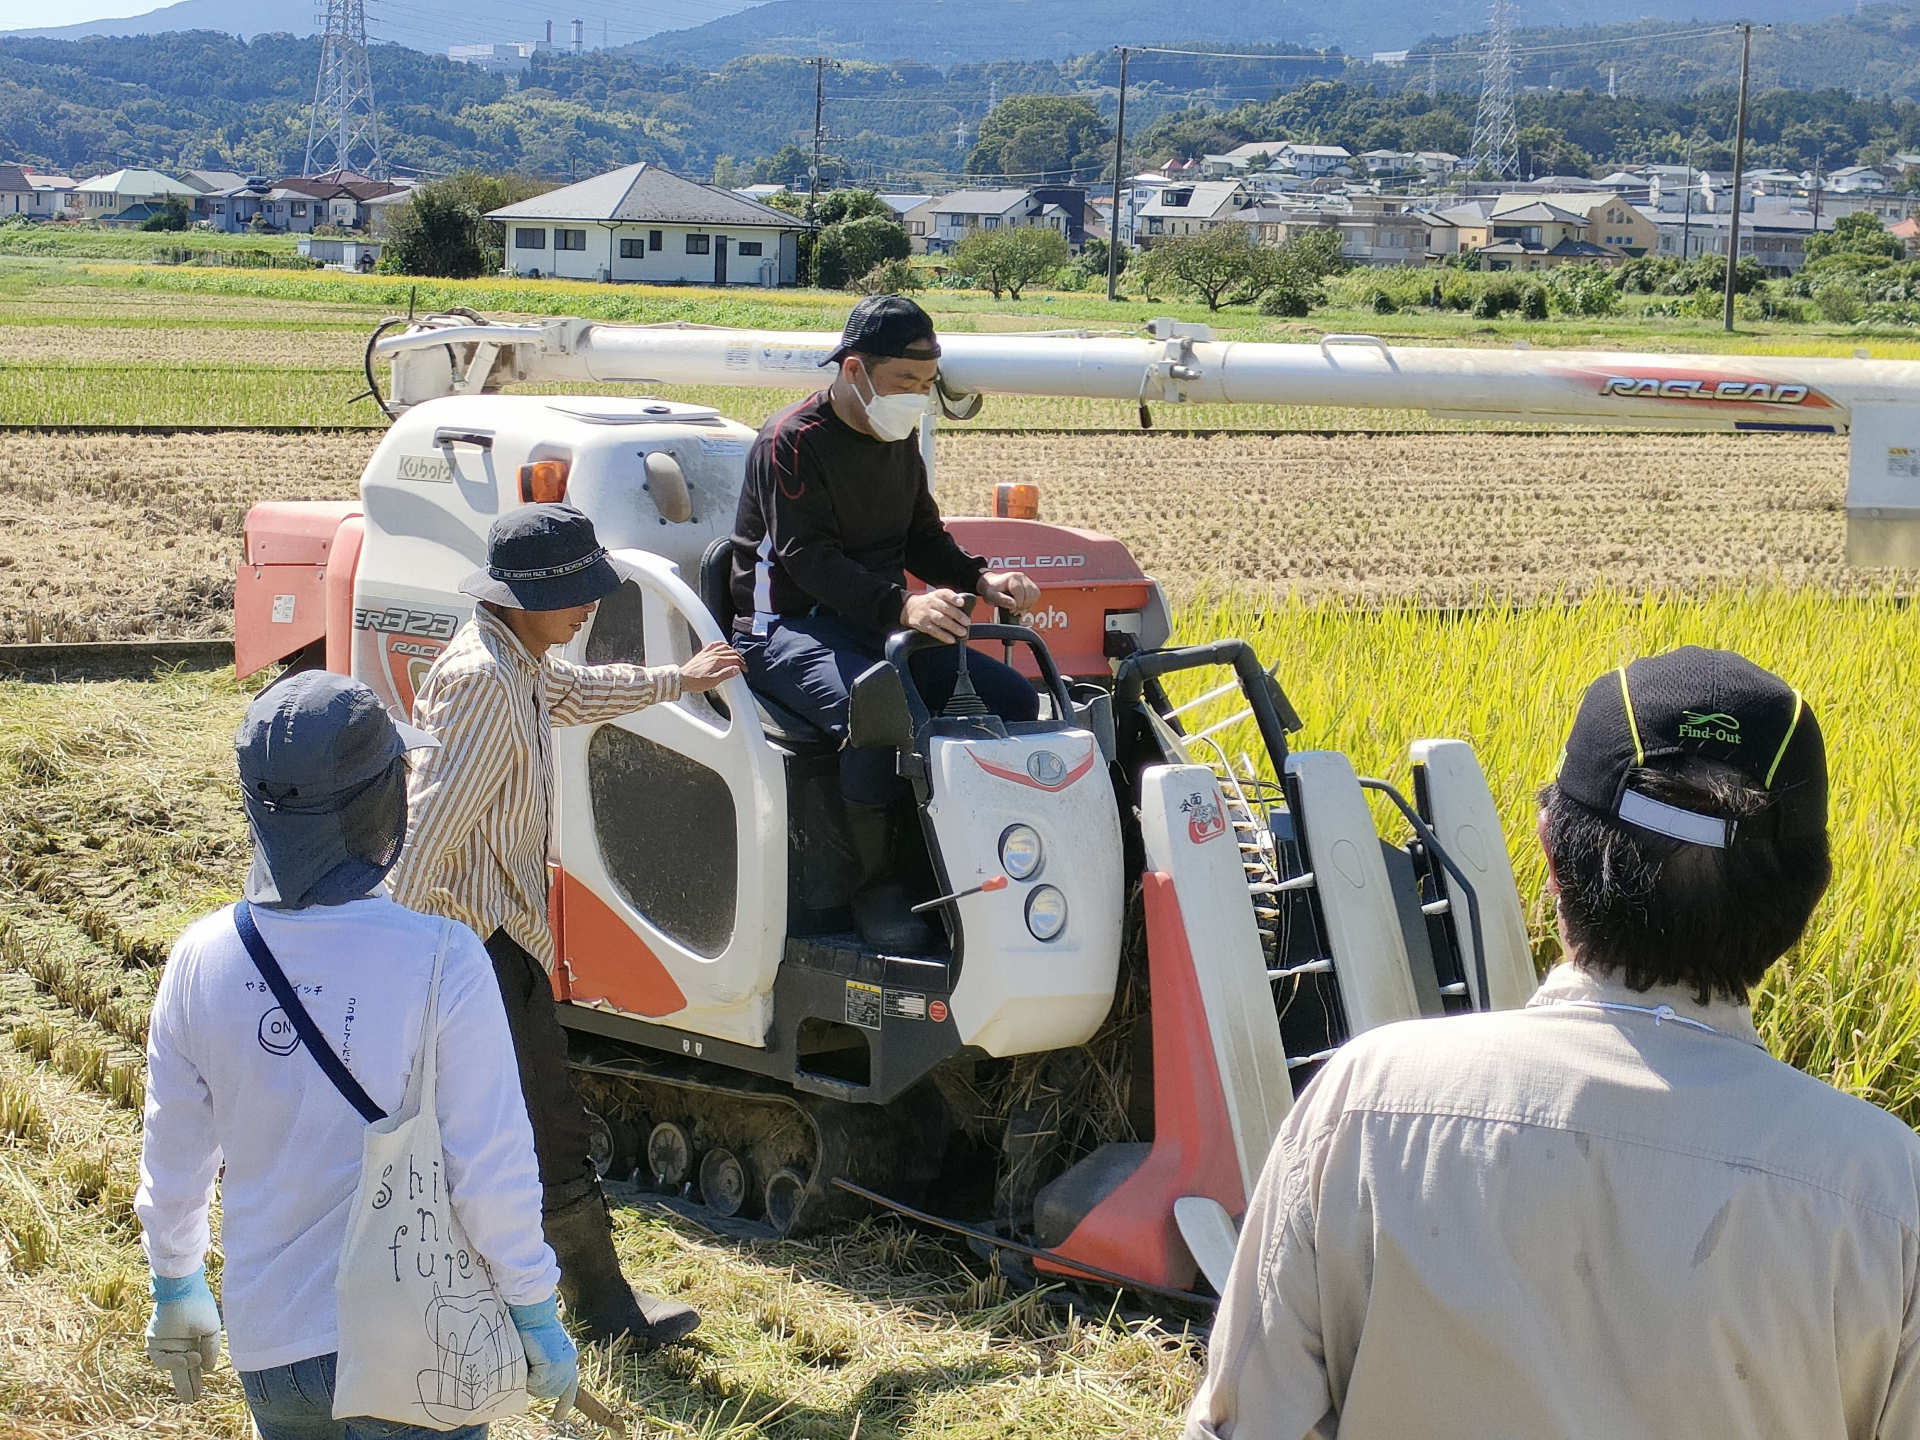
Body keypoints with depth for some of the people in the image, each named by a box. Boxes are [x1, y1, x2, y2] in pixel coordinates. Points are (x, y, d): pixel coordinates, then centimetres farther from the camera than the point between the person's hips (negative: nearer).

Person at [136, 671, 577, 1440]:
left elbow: (172, 1154, 5)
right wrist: (535, 1315, -1)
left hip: (266, 1344, 4)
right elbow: (493, 1167, -14)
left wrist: (175, 1289, 21)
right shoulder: (440, 960, -19)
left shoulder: (202, 959, -7)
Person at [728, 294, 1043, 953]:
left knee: (1013, 699, -10)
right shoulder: (792, 442, -13)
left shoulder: (899, 440, 13)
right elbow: (809, 558, -24)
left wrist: (981, 580, -2)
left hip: (879, 626, 8)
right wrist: (901, 604, -39)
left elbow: (922, 536, 20)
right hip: (788, 627, -8)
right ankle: (878, 887, -23)